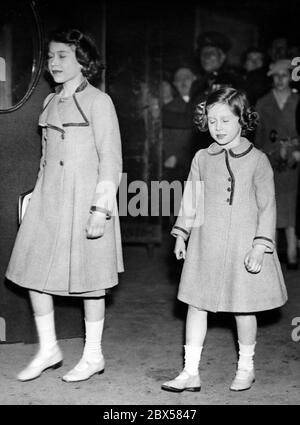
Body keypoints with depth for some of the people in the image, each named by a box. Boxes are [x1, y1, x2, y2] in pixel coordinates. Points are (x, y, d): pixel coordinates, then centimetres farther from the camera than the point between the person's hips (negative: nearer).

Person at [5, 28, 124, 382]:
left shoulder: (97, 101, -7)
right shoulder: (51, 101, 13)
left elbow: (111, 159, -10)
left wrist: (100, 207, -16)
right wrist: (38, 197, 17)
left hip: (84, 199, -7)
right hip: (48, 199, 7)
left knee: (88, 279, 3)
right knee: (33, 272, 5)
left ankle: (93, 356, 19)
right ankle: (48, 349, 21)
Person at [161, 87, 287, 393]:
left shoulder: (257, 160, -5)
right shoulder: (202, 159, 4)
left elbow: (267, 206, -4)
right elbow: (190, 199, 12)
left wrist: (260, 246, -10)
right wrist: (181, 234, 9)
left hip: (244, 246, -3)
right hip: (205, 245, 3)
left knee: (243, 308, 8)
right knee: (196, 304, 4)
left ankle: (246, 368, 29)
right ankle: (191, 373, 13)